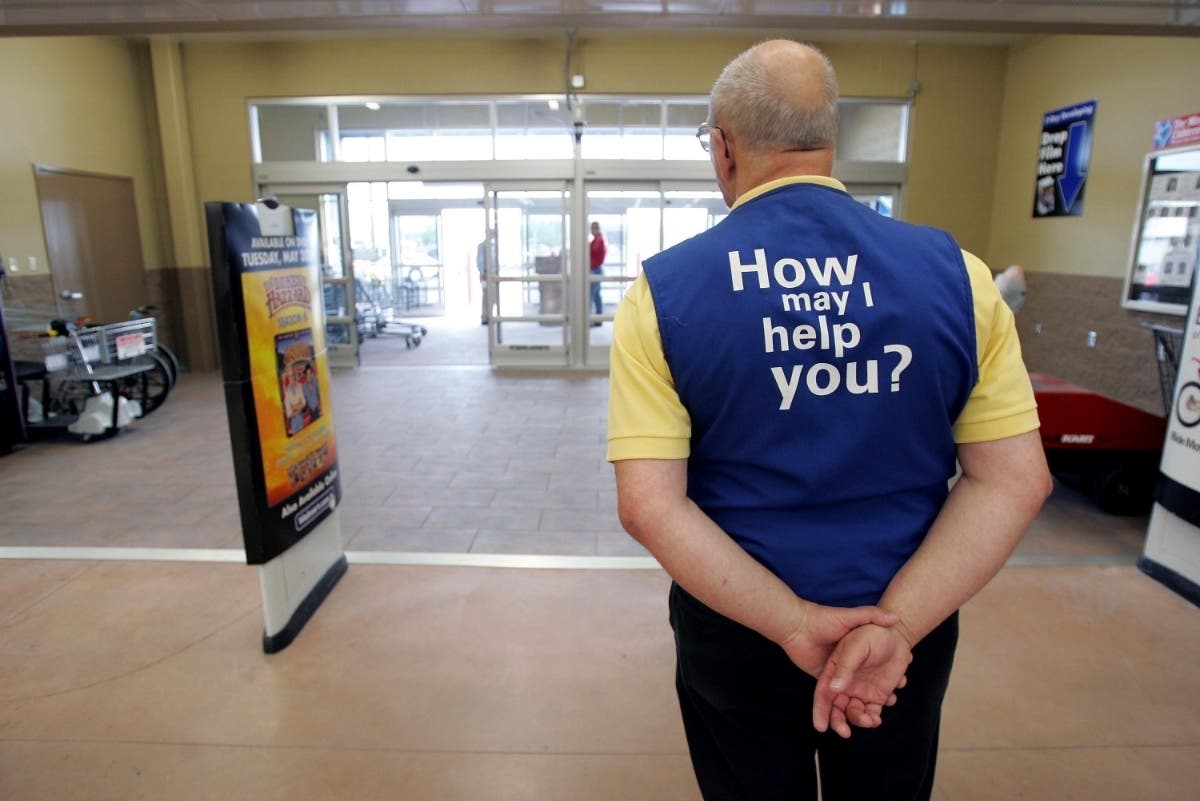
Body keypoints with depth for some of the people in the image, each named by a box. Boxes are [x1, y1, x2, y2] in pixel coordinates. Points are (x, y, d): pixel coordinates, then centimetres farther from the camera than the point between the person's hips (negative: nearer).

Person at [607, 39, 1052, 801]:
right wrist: (894, 624, -13)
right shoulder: (955, 271, -8)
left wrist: (791, 625, -15)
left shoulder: (665, 289, -14)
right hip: (906, 626, 2)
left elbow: (649, 505, -18)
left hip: (739, 626, -1)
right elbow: (1014, 479, -9)